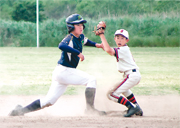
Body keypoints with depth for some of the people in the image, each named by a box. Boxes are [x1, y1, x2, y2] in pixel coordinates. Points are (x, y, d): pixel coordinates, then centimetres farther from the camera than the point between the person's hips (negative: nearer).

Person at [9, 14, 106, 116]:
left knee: (49, 101, 7)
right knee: (91, 80, -14)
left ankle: (20, 110, 10)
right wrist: (78, 53, -40)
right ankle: (90, 108, -16)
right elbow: (61, 46, -38)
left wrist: (96, 45, 23)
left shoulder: (81, 37, 13)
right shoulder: (69, 38, -15)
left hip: (68, 72, 9)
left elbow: (85, 41, 39)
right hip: (63, 71, -9)